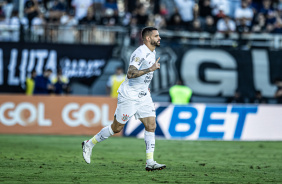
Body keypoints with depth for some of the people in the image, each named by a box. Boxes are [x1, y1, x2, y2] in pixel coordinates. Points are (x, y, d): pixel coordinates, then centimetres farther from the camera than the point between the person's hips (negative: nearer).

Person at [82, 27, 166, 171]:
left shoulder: (152, 53, 10)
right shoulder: (140, 53, -20)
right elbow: (130, 74, -32)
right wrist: (150, 69, -35)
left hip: (143, 96, 8)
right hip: (129, 96, -8)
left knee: (151, 126, -5)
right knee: (117, 128, 1)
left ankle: (150, 162, -6)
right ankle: (89, 144, 20)